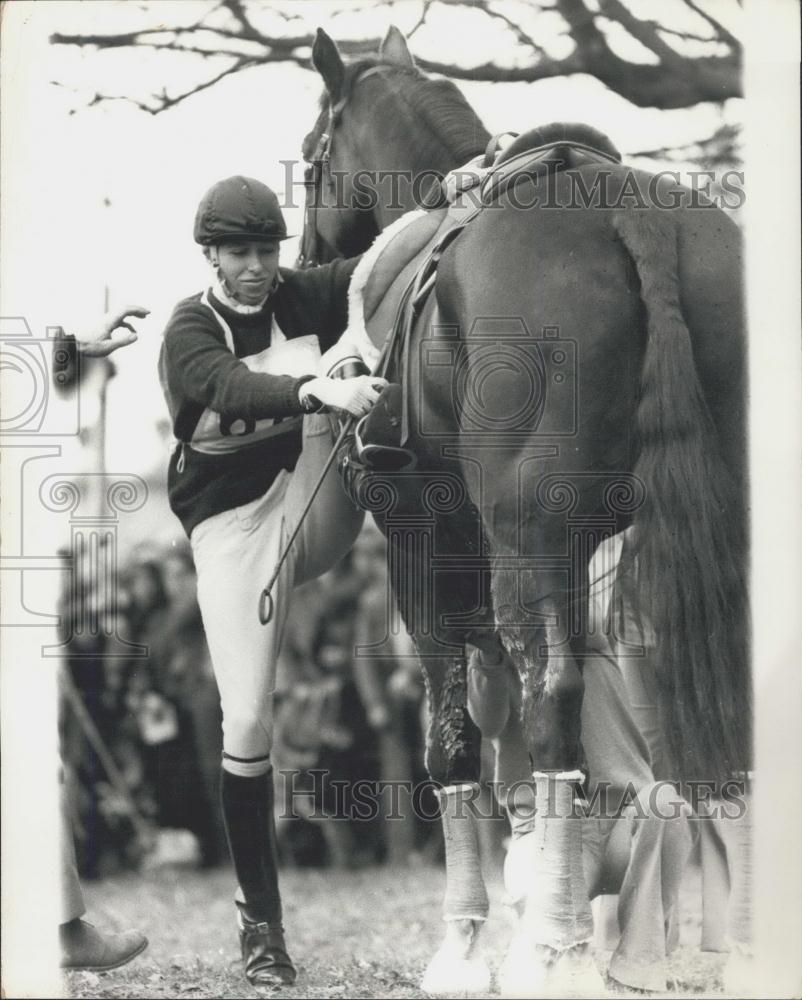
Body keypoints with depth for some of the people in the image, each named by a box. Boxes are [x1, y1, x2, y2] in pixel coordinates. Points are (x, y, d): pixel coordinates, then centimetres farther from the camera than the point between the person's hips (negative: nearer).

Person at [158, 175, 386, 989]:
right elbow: (232, 388, -29)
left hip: (313, 515, 2)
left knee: (344, 355, -20)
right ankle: (259, 914, 8)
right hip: (232, 523, -2)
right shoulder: (190, 330, -8)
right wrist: (320, 392, -47)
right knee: (247, 721, -6)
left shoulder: (303, 300, 4)